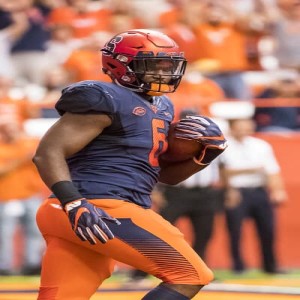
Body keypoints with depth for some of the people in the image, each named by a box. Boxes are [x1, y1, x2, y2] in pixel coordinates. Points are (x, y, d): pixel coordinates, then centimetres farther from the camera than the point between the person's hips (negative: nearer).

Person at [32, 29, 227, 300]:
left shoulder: (160, 108, 21)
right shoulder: (105, 100, -8)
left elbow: (166, 174, 31)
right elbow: (48, 153, -13)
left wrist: (205, 155, 12)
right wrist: (74, 204, -26)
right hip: (102, 210, -10)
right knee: (190, 276, -8)